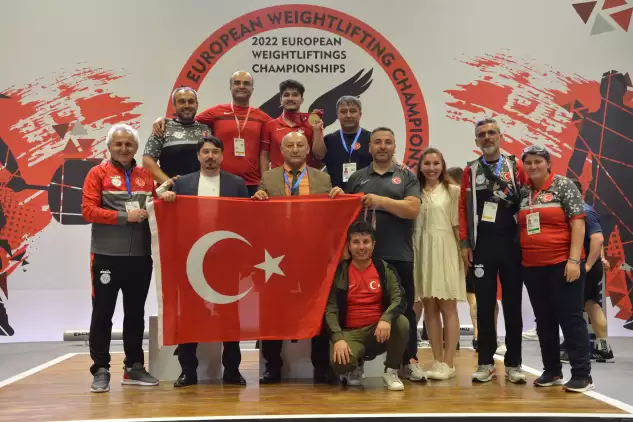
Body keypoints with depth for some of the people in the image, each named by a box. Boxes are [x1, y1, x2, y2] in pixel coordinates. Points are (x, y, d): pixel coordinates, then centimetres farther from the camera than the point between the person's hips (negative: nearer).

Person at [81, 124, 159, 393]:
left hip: (140, 256, 4)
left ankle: (134, 367, 21)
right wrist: (124, 216, -15)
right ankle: (101, 370, 10)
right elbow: (88, 210, -8)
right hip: (106, 255, -4)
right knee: (102, 313, 2)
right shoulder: (98, 173, 1)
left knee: (135, 313, 11)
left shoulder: (146, 176, 12)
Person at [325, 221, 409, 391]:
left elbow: (399, 298, -11)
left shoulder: (384, 269, 1)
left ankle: (391, 371, -5)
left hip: (380, 330, 1)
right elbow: (330, 308, -6)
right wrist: (338, 338, -22)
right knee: (339, 362, -31)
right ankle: (354, 370, 11)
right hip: (351, 333, -1)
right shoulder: (339, 272, -1)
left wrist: (386, 319, -33)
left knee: (401, 322, -31)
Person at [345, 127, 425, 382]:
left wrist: (380, 200, -14)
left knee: (404, 308, 4)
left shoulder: (407, 177, 7)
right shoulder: (357, 178, 13)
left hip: (398, 255, -1)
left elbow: (413, 209, -8)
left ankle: (409, 361, 15)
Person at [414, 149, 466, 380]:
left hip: (445, 250, -3)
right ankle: (437, 361, 12)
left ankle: (448, 363, 4)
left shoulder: (452, 191, 3)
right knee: (429, 307, 5)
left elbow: (458, 225, 1)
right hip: (421, 251, 3)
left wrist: (464, 252, -2)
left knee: (448, 307, -1)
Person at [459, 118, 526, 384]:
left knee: (513, 304, 5)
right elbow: (463, 208, 4)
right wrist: (465, 244, -1)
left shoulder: (516, 167, 4)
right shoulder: (470, 171, 7)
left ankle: (513, 364, 13)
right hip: (481, 246, 1)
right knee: (484, 305, 4)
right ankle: (486, 363, 12)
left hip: (512, 245, 0)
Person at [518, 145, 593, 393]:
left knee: (571, 318, -3)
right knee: (544, 321, 11)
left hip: (562, 264, -5)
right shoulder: (523, 193, 11)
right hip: (532, 267, 5)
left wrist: (574, 259, -16)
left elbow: (578, 223, -9)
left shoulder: (564, 185, -4)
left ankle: (582, 375, 3)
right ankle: (552, 371, 21)